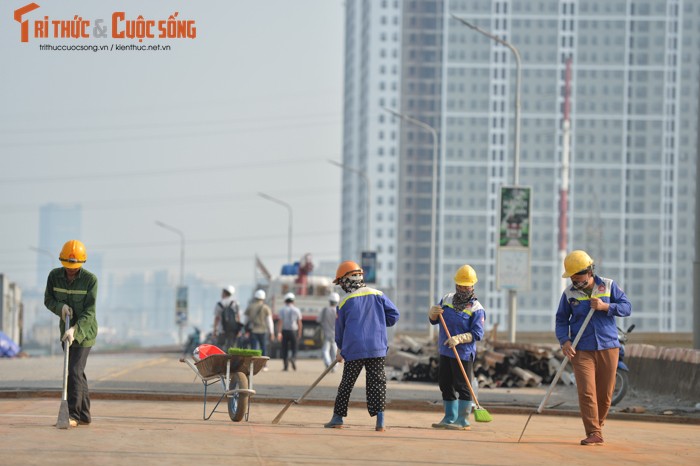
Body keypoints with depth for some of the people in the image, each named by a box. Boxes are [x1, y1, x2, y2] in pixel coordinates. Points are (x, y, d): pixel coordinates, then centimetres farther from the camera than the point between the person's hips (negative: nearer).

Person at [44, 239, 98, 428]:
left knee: (75, 371, -16)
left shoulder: (90, 280, -19)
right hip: (66, 330, 5)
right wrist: (61, 307, -20)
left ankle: (73, 414, -15)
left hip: (84, 330, -5)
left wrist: (74, 330, -34)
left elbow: (89, 312, -21)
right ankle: (84, 415, 18)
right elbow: (48, 300, 2)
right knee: (78, 373, 11)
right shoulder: (54, 276, -6)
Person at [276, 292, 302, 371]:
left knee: (284, 349, 7)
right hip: (293, 331, 0)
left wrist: (279, 332, -15)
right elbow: (299, 323, 1)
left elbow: (280, 322, -10)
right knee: (294, 348, 6)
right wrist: (299, 334, 8)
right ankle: (293, 358, -25)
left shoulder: (282, 310, 0)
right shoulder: (296, 310, 3)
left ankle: (286, 366, 4)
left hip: (284, 331, 0)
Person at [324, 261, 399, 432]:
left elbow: (340, 329, 10)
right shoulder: (377, 295, 5)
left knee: (347, 383, 10)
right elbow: (393, 314, 3)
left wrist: (340, 350, 24)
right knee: (377, 382, 1)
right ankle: (380, 420, -9)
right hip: (377, 347, 1)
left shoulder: (344, 302, 2)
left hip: (354, 349, -1)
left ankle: (338, 417, 17)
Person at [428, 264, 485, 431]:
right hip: (445, 352, 7)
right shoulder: (447, 299, 10)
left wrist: (459, 339, -28)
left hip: (463, 353, -7)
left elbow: (477, 334, -15)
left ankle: (463, 420, 1)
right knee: (446, 385, 12)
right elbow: (433, 320, 15)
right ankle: (449, 418, 22)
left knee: (462, 386, -4)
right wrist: (433, 313, -8)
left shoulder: (476, 308, -8)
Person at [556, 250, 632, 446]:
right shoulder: (569, 293, 3)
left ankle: (598, 425, 24)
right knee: (586, 392, -13)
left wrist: (605, 306, -16)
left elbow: (627, 307, 0)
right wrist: (564, 341, -8)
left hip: (608, 348, 1)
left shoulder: (608, 286, 3)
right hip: (582, 350, -1)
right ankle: (594, 433, -12)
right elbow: (561, 319, 8)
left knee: (605, 393, 4)